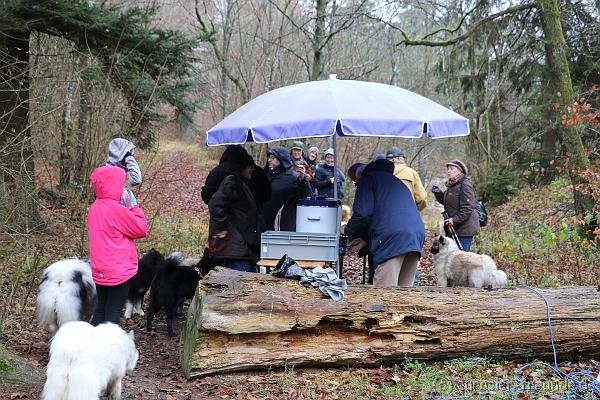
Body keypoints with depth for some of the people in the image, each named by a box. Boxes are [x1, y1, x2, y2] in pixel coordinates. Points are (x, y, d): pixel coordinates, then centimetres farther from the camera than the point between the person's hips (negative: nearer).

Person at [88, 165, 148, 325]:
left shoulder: (94, 208, 5)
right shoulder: (116, 209, -18)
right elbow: (141, 229, -11)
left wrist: (129, 209, 7)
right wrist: (134, 207, -1)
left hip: (100, 272, 7)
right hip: (119, 270, -7)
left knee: (101, 310, 18)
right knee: (113, 312, 0)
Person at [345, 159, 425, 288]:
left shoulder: (368, 178, 12)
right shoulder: (396, 182, 36)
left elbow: (362, 213, -3)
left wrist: (348, 231, 17)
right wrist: (365, 240, 28)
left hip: (392, 238, -7)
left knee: (384, 291, -10)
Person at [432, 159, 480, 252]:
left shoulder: (465, 184, -14)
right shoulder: (451, 186, 15)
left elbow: (468, 207, -20)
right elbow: (445, 201, 26)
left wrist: (455, 220, -24)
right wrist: (438, 193, 7)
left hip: (464, 228, -10)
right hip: (453, 228, 10)